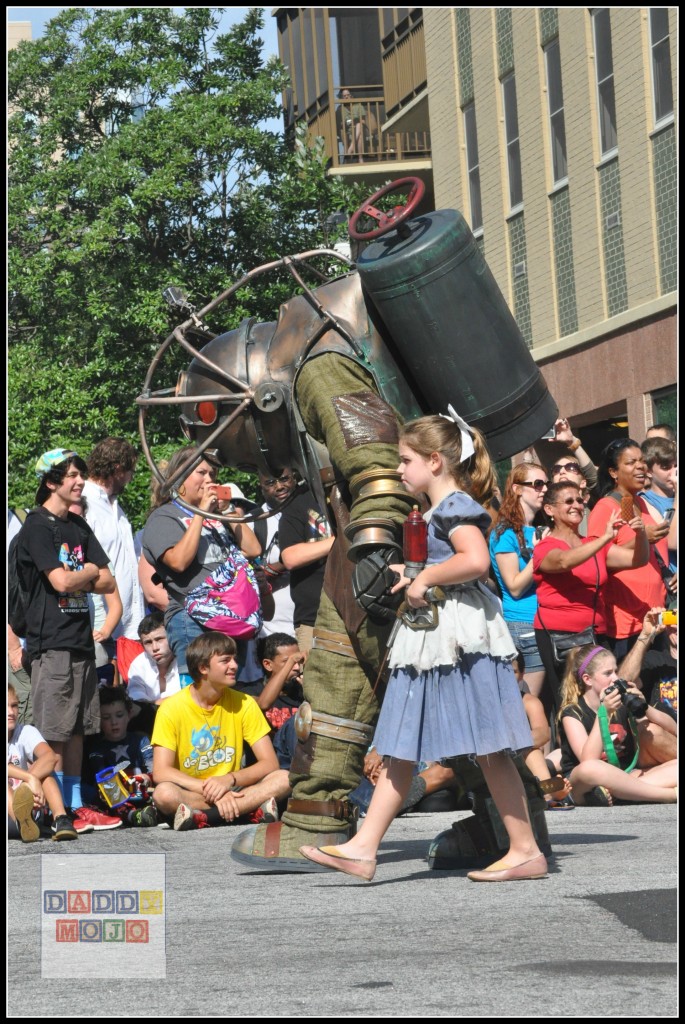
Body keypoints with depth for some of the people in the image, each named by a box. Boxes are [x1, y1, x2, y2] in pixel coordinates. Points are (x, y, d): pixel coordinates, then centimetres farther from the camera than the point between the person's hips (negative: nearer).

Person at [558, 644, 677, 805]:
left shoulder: (622, 705, 6)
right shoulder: (572, 713, -7)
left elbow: (672, 727, 6)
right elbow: (588, 762, -23)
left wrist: (642, 705, -11)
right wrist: (603, 713, -25)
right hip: (582, 785, -5)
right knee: (589, 769, -41)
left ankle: (608, 793, -29)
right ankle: (671, 794, -34)